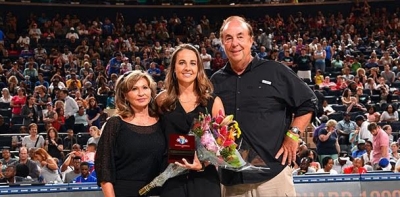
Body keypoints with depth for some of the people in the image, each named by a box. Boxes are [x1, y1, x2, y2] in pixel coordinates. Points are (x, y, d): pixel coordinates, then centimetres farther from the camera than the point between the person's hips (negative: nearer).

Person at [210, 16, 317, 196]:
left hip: (272, 172, -3)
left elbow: (307, 103, 7)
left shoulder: (275, 72, 1)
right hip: (231, 178, 3)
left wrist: (292, 135, -2)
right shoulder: (216, 81, 11)